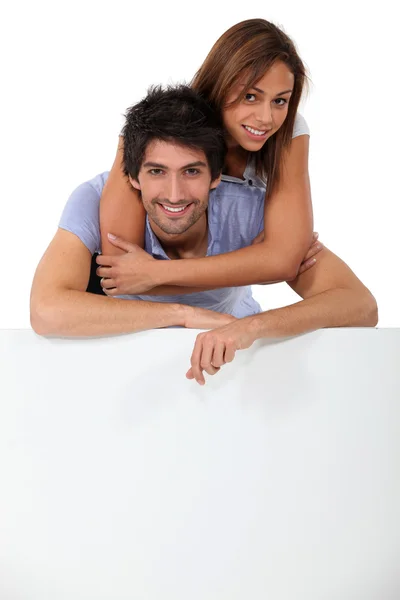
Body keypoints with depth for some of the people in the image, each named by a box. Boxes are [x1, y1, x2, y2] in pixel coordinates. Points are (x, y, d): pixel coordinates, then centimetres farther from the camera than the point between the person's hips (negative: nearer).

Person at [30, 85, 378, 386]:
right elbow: (47, 312, -40)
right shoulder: (98, 201, -27)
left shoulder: (249, 210, -27)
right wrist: (187, 314, -36)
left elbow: (361, 306, -32)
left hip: (231, 354, 2)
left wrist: (250, 326, -49)